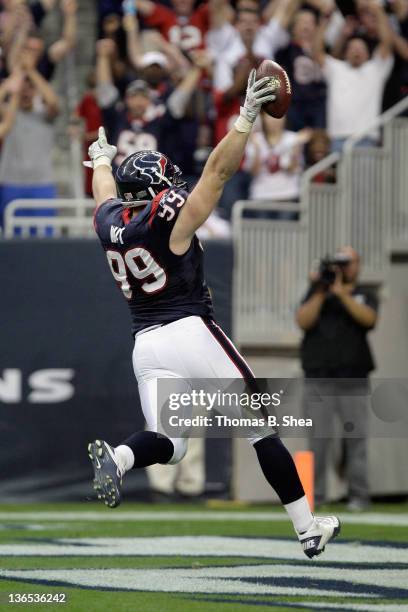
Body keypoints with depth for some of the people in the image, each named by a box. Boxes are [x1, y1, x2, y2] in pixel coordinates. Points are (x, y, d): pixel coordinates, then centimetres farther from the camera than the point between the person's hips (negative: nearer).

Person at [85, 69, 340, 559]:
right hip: (192, 332, -5)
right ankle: (308, 528, 5)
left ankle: (117, 457, -30)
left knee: (168, 445, 4)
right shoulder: (168, 219, -8)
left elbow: (106, 190, 32)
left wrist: (101, 159, 53)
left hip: (146, 345, 5)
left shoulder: (109, 224, 9)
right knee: (262, 428, 3)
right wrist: (247, 115, -11)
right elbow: (218, 170, -12)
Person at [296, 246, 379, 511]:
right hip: (319, 377, 1)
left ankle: (358, 495, -4)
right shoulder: (317, 294, 17)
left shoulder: (365, 296, 14)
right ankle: (315, 495, -3)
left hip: (353, 379, 0)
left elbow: (368, 318, -7)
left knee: (356, 437, -6)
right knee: (318, 437, -5)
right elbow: (303, 321, 2)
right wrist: (320, 294, -6)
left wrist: (341, 293, -12)